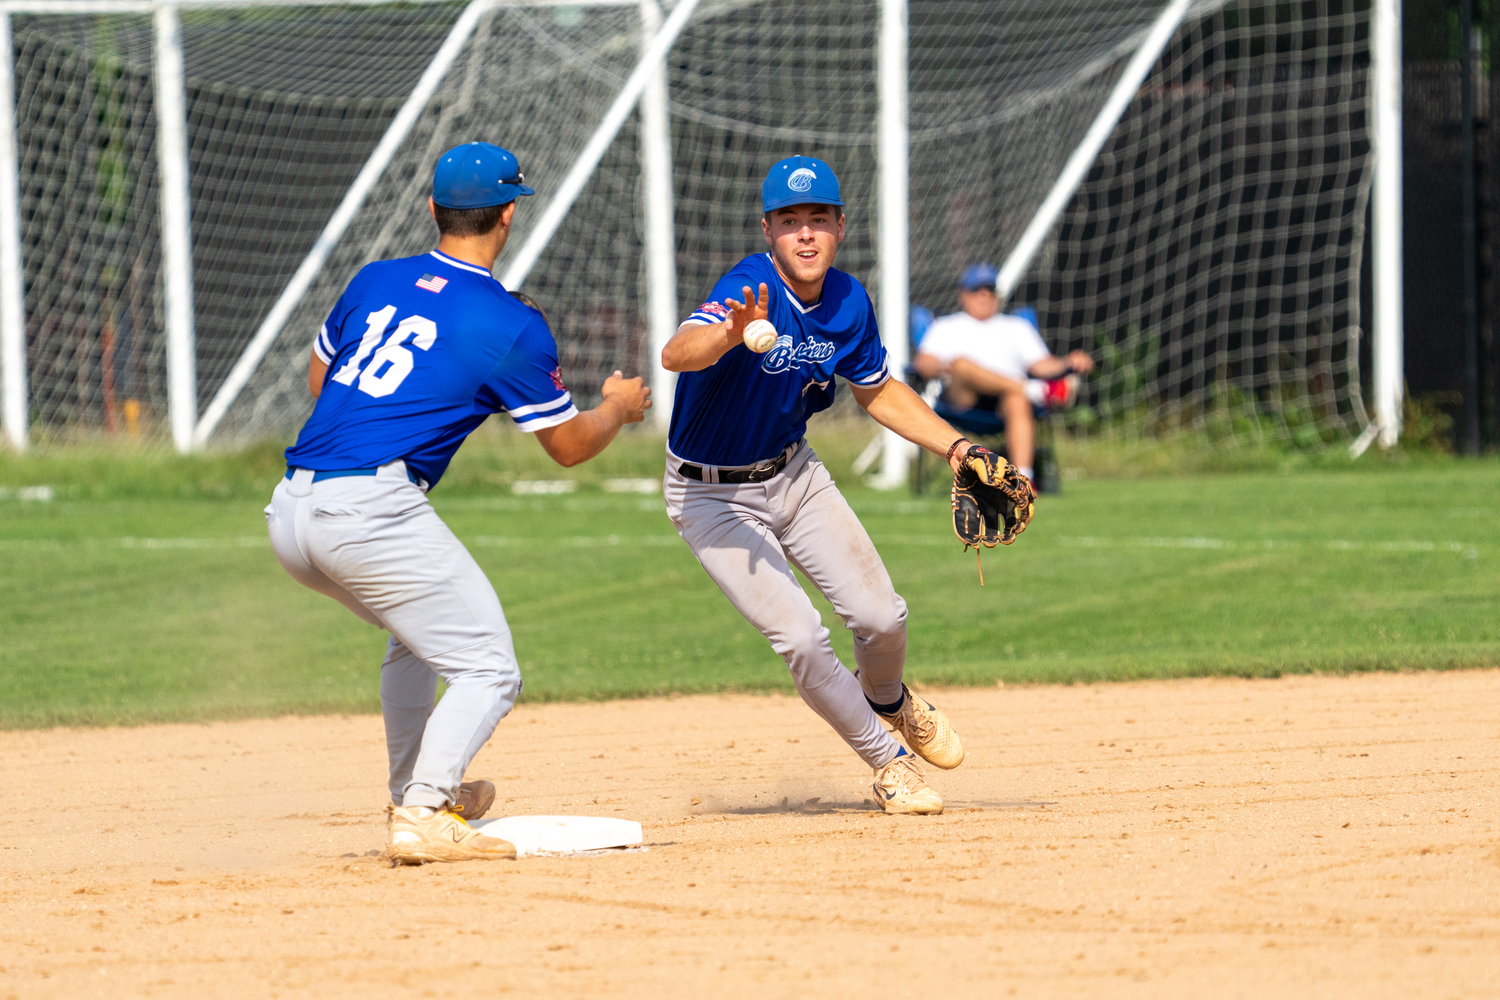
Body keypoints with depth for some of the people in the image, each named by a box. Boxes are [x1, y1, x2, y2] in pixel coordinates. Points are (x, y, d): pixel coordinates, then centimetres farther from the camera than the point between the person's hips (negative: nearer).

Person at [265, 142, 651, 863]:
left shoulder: (375, 282, 16)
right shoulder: (513, 328, -1)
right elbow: (569, 445, 10)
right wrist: (620, 405, 31)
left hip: (290, 512, 8)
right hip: (374, 511, -8)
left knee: (417, 630, 31)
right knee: (488, 669, -2)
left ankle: (414, 793, 36)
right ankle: (421, 818, -16)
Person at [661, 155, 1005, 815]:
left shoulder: (848, 302, -8)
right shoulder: (751, 290, -29)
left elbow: (877, 390, 11)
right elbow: (675, 353, -50)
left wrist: (954, 446, 1)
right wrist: (728, 336, -71)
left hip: (794, 475, 6)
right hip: (712, 496, -6)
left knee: (879, 617, 0)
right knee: (799, 637, -15)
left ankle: (890, 702, 35)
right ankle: (888, 760, 7)